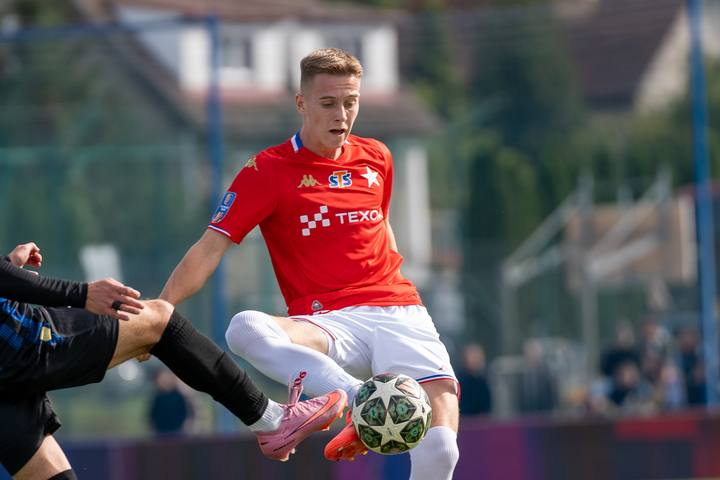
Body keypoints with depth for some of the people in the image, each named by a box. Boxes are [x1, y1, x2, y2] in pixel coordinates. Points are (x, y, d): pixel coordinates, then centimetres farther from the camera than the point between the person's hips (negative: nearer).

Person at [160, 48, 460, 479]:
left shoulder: (376, 158, 15)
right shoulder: (268, 170, 3)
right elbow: (210, 249, -2)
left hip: (398, 311, 2)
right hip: (328, 324, -2)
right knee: (246, 330, -38)